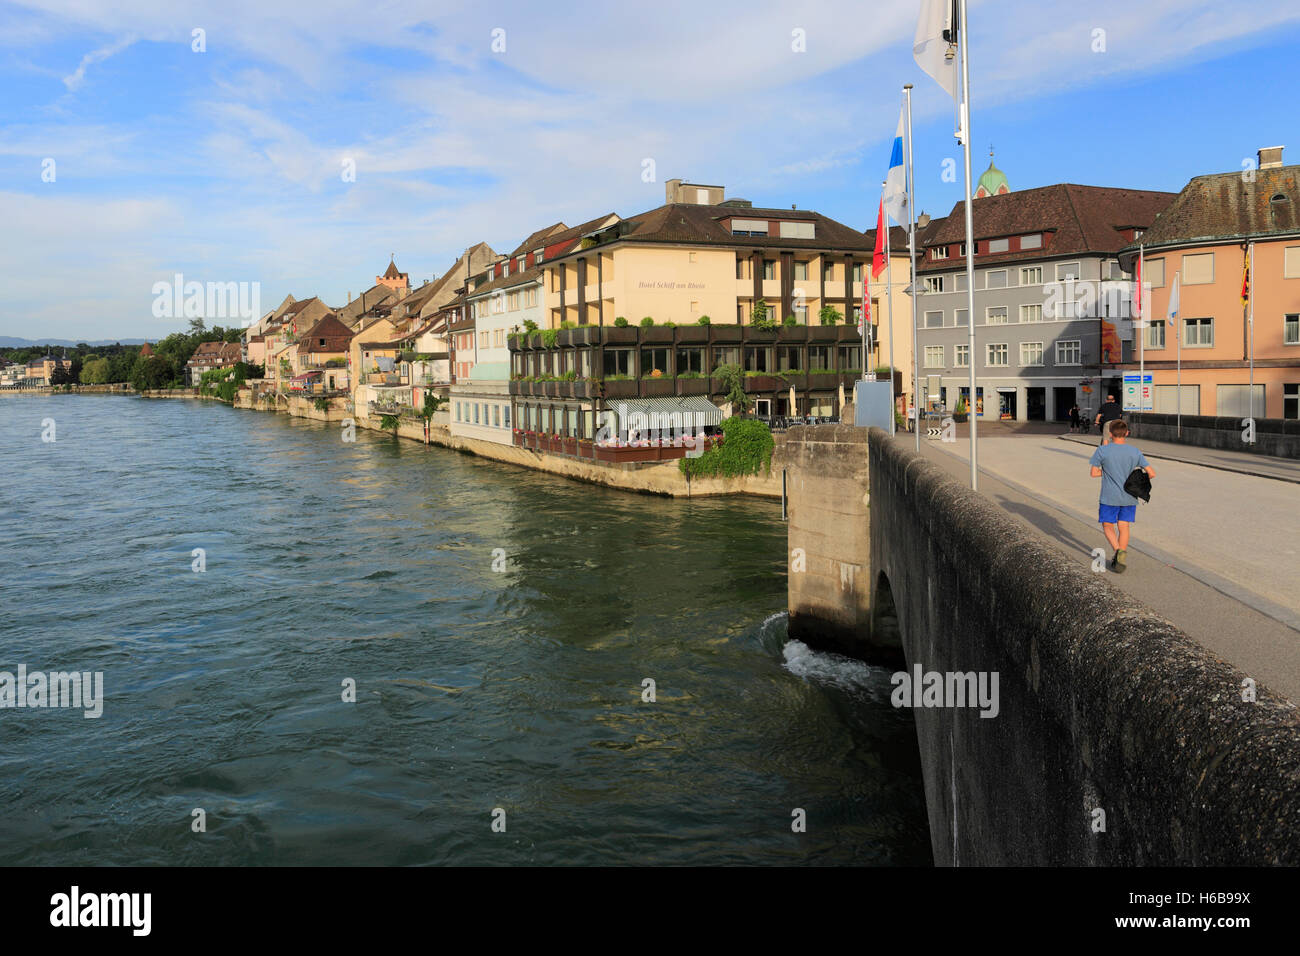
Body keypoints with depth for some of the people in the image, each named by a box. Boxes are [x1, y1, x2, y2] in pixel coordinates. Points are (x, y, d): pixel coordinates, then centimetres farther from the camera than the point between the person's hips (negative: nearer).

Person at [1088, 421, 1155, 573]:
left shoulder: (1102, 450, -9)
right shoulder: (1135, 452, -3)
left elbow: (1094, 473, -6)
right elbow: (1152, 473, -4)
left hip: (1109, 497, -2)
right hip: (1129, 498, 2)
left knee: (1108, 526, 11)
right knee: (1123, 527, 9)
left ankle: (1118, 550, -12)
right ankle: (1120, 561, 5)